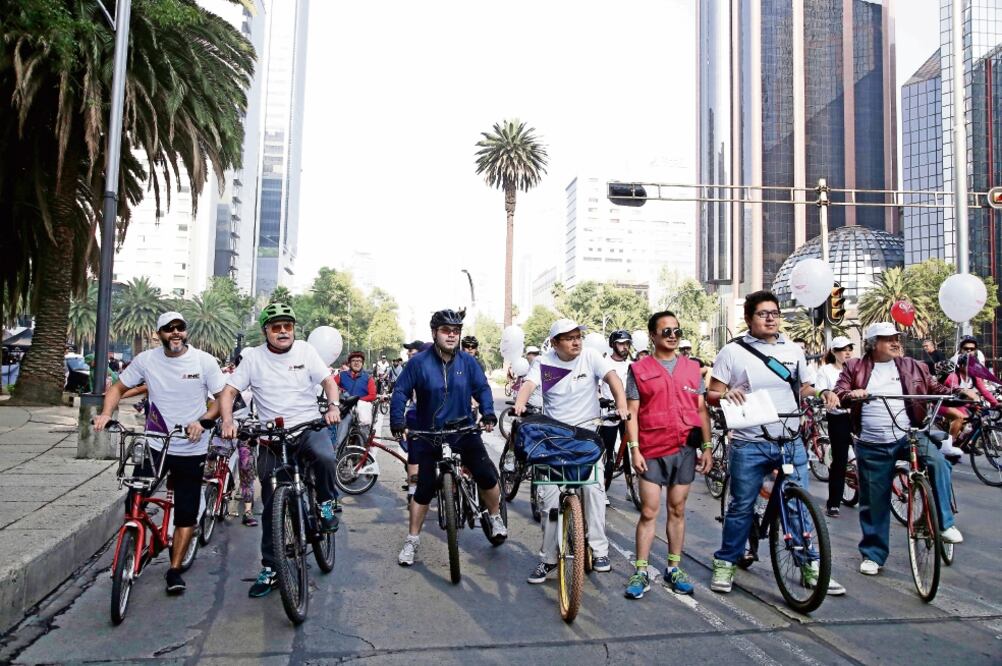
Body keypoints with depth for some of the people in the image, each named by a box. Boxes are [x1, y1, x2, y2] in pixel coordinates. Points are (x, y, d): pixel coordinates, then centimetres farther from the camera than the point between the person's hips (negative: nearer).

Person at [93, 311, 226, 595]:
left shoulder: (204, 361, -8)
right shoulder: (146, 360, -3)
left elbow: (222, 398, -5)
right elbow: (118, 387, 8)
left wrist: (202, 421, -21)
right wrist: (106, 413, -11)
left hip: (191, 449, -1)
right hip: (154, 445, 1)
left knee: (186, 513, 3)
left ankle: (175, 569, 19)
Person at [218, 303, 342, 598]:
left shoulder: (305, 350, 0)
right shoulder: (253, 358, 0)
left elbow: (328, 380, -1)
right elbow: (229, 391, 0)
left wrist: (333, 405, -21)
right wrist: (227, 421, -18)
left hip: (309, 427, -1)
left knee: (325, 457, -35)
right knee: (271, 505, 5)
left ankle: (326, 502, -4)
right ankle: (270, 568, 18)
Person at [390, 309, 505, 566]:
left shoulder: (467, 361, -3)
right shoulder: (419, 362, -10)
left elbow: (482, 388, 3)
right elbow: (401, 392, -6)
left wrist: (488, 413, -12)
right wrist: (397, 421, -18)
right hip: (428, 435, -1)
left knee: (487, 476, -7)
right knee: (425, 488, 3)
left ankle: (495, 517, 23)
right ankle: (412, 541, 21)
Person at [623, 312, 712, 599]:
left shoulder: (692, 368, 9)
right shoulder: (639, 370, 0)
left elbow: (702, 409, 11)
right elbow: (632, 413, -2)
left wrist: (707, 447, 6)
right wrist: (634, 449, -9)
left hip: (685, 449, 3)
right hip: (652, 451, -3)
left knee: (677, 511, 11)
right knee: (648, 513, 0)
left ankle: (674, 569, 23)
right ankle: (641, 572, 9)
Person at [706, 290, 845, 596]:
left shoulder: (794, 350, 10)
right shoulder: (732, 351, -2)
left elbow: (804, 389, 17)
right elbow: (711, 395, -2)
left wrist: (823, 394, -4)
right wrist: (726, 394, -23)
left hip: (791, 442, 3)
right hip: (749, 445, -3)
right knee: (741, 507, 6)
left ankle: (810, 567, 22)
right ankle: (726, 563, 21)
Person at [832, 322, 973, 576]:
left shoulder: (913, 367, 9)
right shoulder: (855, 368, 4)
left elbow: (936, 390, 10)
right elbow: (838, 393, -4)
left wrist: (959, 392, -9)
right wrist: (851, 394, -26)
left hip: (908, 436, 1)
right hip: (872, 446, -1)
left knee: (938, 462, -30)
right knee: (874, 502, 5)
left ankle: (945, 524, -13)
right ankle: (873, 554, 20)